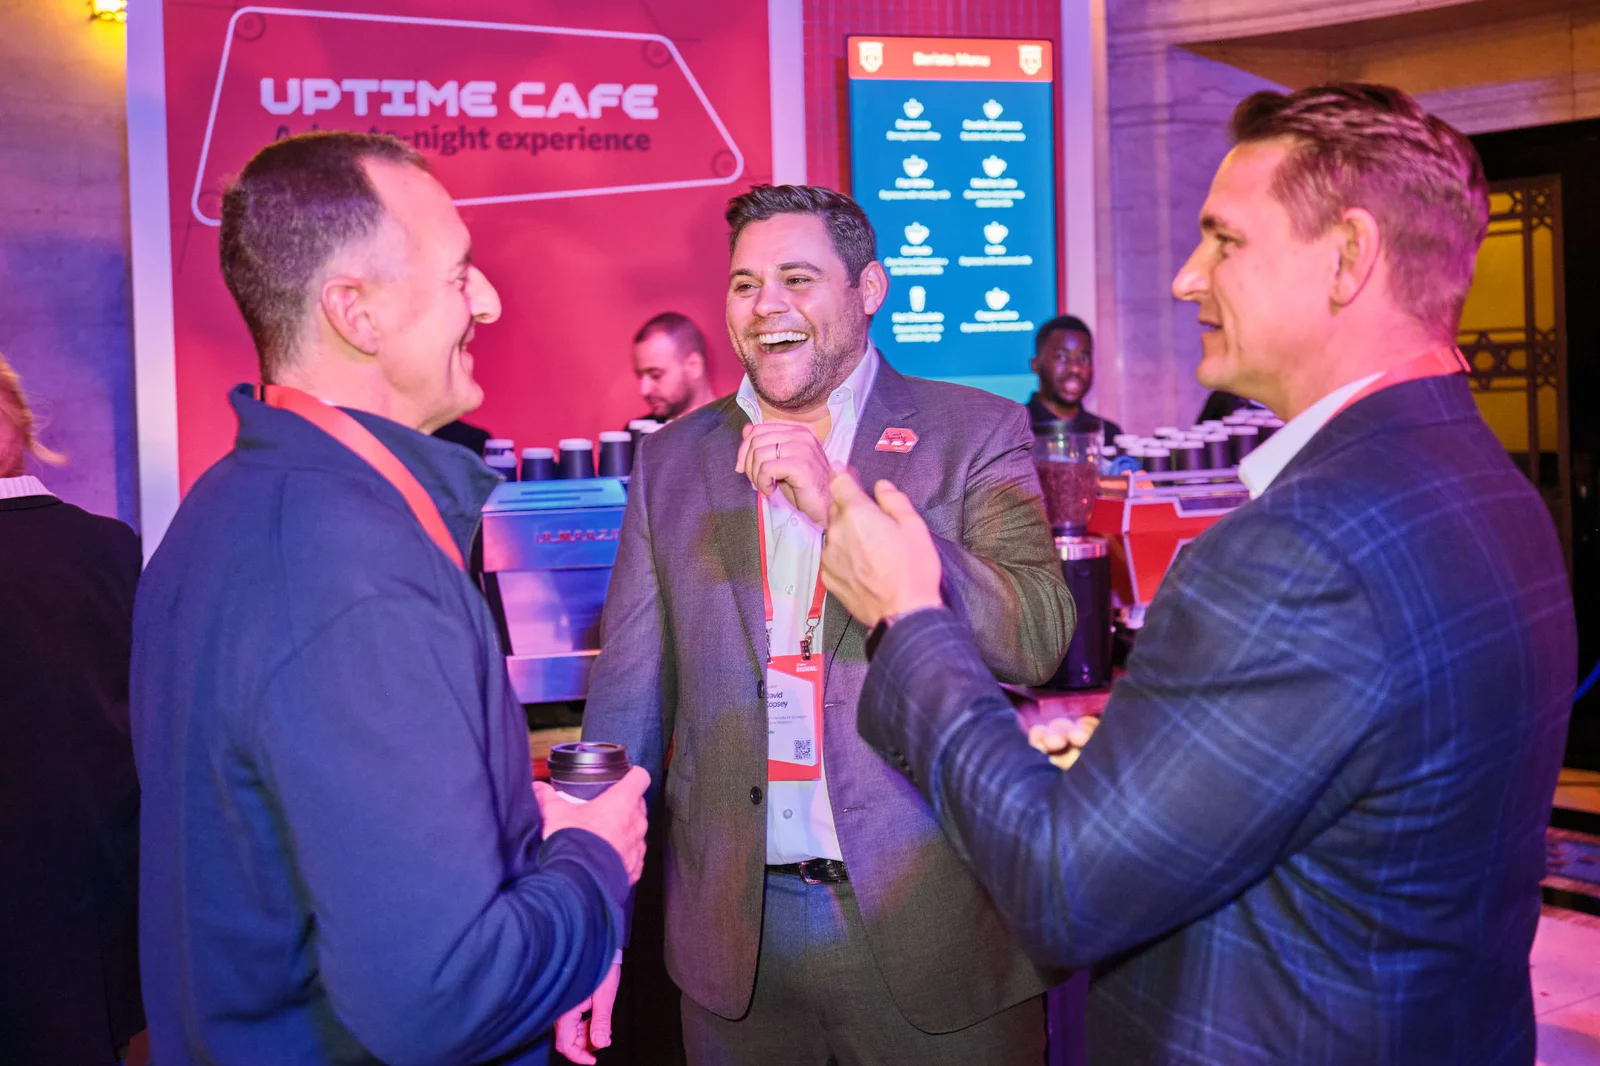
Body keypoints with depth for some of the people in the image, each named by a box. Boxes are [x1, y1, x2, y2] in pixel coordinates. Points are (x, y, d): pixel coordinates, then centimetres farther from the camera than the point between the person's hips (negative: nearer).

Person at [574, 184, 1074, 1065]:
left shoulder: (975, 433, -2)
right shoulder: (671, 459, 5)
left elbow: (1039, 639, -14)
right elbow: (628, 692, 3)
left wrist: (840, 505, -22)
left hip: (931, 925, -2)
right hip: (734, 936, 2)